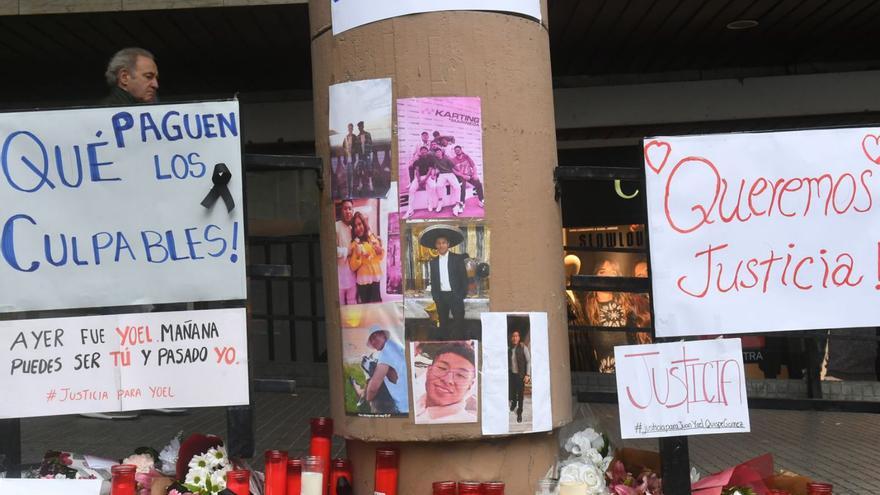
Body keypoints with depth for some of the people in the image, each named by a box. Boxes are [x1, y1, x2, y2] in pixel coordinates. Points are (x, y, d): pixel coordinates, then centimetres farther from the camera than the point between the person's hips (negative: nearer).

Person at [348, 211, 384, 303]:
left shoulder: (373, 238, 3)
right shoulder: (354, 245, -3)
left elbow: (381, 257, 15)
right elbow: (353, 266, -8)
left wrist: (380, 251, -6)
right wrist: (357, 255, -22)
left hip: (375, 277, 2)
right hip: (363, 279, -2)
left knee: (376, 302, 3)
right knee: (365, 304, -7)